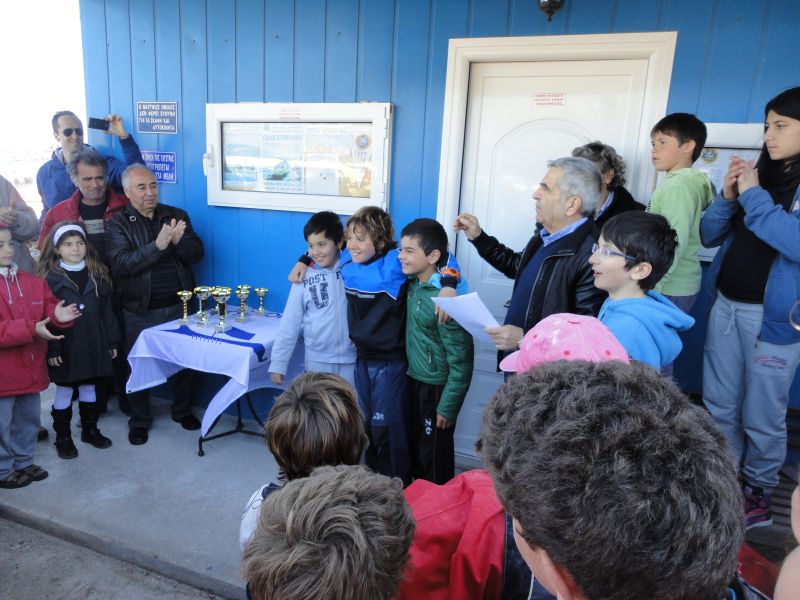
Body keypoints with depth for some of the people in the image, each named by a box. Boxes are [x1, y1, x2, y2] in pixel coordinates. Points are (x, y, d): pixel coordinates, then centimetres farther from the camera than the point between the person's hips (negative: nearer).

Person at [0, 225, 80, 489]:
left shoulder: (33, 282, 5)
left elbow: (48, 308, 7)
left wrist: (57, 316, -17)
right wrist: (31, 329, -29)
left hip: (30, 367, 6)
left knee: (28, 419, 19)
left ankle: (23, 461, 37)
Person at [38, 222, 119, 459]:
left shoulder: (97, 274, 4)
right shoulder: (50, 277, -6)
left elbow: (106, 309, 6)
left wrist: (112, 341, 5)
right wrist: (51, 348, -13)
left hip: (93, 343, 3)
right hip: (65, 345, -3)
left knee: (88, 387, 15)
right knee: (64, 390, 8)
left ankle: (90, 430, 30)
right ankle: (63, 437, 23)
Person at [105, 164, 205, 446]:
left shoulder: (177, 216, 4)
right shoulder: (117, 224, -4)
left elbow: (197, 253, -3)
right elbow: (120, 265, -18)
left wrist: (179, 240, -25)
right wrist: (156, 246, -30)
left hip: (177, 306, 2)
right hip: (140, 310, -2)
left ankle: (182, 410, 33)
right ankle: (140, 420, 29)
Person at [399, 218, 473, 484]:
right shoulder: (413, 284, -4)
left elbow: (461, 359, -22)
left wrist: (448, 406, -17)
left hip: (436, 388, -8)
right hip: (414, 381, 8)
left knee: (434, 458, 9)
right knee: (415, 450, 23)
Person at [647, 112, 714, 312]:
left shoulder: (677, 185, -15)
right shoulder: (694, 180, 12)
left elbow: (675, 242, -23)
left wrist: (651, 287, -23)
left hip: (670, 289, -9)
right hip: (679, 284, 9)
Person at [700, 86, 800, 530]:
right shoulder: (761, 175, 9)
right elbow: (708, 236, 10)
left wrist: (754, 197, -18)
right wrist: (728, 196, -5)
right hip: (726, 307, 6)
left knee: (761, 415, 7)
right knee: (719, 406, 14)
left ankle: (760, 491, 28)